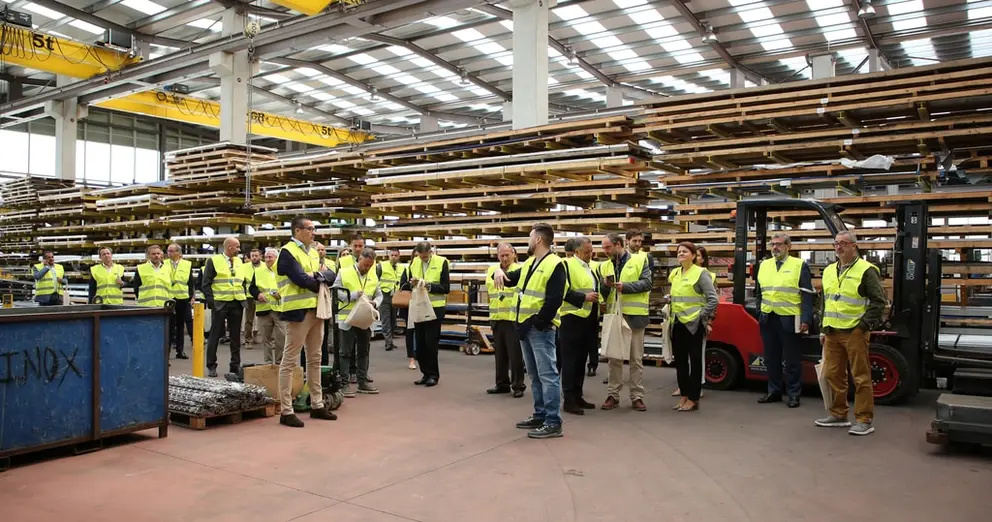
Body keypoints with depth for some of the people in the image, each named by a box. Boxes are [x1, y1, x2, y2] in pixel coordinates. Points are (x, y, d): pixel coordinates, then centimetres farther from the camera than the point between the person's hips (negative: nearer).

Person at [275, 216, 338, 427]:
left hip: (316, 310, 9)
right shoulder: (288, 252, -9)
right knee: (290, 361, -3)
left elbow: (329, 276, 11)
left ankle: (317, 405, 24)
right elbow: (300, 280, -20)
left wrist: (320, 277, -10)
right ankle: (286, 411, 2)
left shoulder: (313, 252, 17)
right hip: (299, 311, -9)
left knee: (315, 360, 14)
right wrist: (319, 281, -4)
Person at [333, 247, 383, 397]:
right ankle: (344, 383, 4)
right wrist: (353, 295, -20)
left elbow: (379, 295, 11)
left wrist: (375, 303, -11)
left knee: (363, 351, 13)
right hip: (347, 319, -5)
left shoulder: (373, 276, 9)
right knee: (346, 352, -1)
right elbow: (335, 292, -11)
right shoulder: (344, 272, -5)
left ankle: (363, 382, 22)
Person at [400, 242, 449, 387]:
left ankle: (433, 374, 10)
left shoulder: (441, 262, -6)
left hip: (435, 308, -5)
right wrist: (411, 284, -14)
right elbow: (402, 285, 6)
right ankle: (425, 373, 21)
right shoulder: (413, 263, 5)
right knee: (420, 342, 9)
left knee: (431, 342, -3)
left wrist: (429, 285, -21)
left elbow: (446, 288, -9)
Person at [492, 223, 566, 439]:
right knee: (535, 375, 15)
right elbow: (510, 280, 25)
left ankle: (553, 422, -4)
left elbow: (554, 300, -18)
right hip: (525, 327, 9)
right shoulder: (529, 263, 16)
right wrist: (499, 272, 2)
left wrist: (538, 323, -18)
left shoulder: (555, 265, -12)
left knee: (547, 374, -7)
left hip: (540, 328, -9)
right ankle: (540, 415, 24)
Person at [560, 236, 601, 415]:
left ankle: (577, 396, 22)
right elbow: (563, 291, -17)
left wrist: (598, 299, 10)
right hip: (573, 319, -8)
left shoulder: (591, 267, 16)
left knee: (581, 359, 13)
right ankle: (569, 400, 2)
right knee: (570, 360, -3)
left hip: (589, 320, 8)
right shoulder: (567, 265, -9)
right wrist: (584, 297, -20)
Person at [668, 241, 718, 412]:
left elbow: (712, 299, -11)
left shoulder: (700, 273, -7)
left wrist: (703, 318, -10)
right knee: (680, 361, 10)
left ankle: (693, 399, 6)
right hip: (677, 323, 7)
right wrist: (672, 315, 13)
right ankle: (684, 396, 20)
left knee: (695, 360, 0)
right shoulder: (674, 273, 12)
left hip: (694, 323, -7)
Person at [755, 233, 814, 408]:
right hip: (768, 319, 5)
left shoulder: (799, 265, -2)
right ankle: (774, 391, 21)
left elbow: (807, 295, -6)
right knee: (771, 358, 11)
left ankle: (793, 394, 13)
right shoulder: (764, 265, 13)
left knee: (792, 359, 4)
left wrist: (806, 319, -13)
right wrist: (759, 312, 10)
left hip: (789, 319, -5)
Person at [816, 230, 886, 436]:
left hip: (855, 332, -7)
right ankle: (838, 415, 23)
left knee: (861, 376, -2)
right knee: (833, 374, 11)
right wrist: (823, 328, 18)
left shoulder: (866, 270, -6)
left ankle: (865, 420, 5)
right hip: (832, 332, 7)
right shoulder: (829, 271, 15)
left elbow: (878, 301, -9)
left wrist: (865, 325, -13)